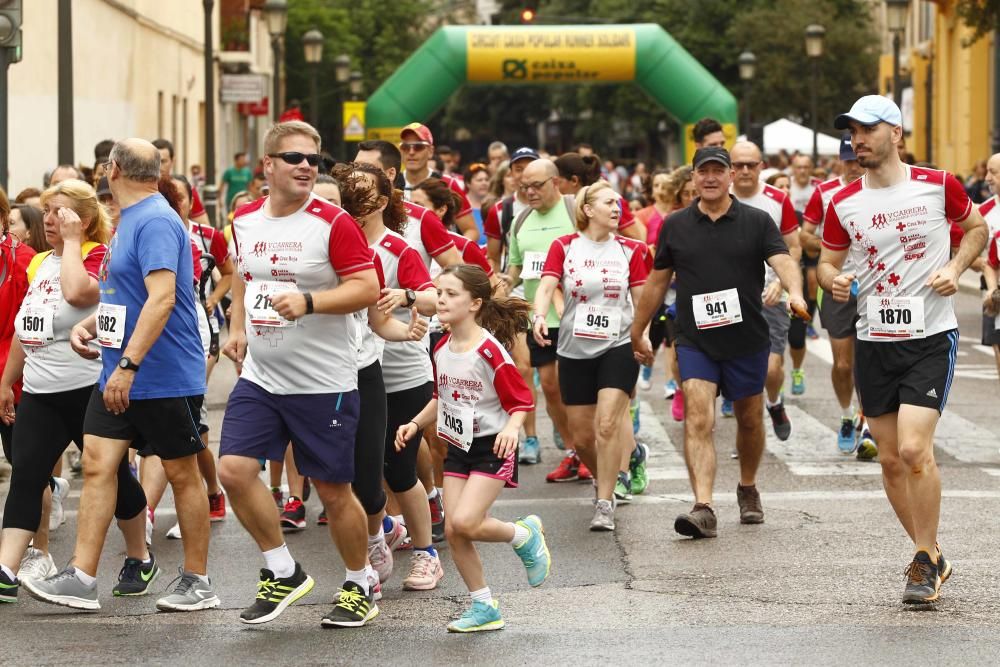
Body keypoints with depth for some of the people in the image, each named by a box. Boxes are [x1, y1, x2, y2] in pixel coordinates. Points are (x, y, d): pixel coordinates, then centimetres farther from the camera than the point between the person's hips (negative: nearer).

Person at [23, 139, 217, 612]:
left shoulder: (156, 222, -18)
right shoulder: (128, 221, 13)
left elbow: (162, 297, -27)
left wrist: (128, 365, -30)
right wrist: (91, 323, 8)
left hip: (166, 378, -9)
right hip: (119, 376, 9)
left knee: (182, 474, 3)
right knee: (97, 463, 1)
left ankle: (197, 583, 12)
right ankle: (81, 578, 0)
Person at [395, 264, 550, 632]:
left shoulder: (490, 351, -18)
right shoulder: (442, 349, 4)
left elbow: (521, 401, -13)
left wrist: (511, 428, -31)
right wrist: (416, 423, 8)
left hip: (492, 448, -7)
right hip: (457, 449, 7)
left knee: (464, 522, -20)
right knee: (453, 532, 0)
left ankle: (524, 534, 9)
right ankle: (484, 608, 12)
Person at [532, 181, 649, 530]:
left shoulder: (629, 250, 3)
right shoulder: (564, 246, 0)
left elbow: (641, 298, 5)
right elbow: (546, 285, -11)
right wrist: (540, 317, -31)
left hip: (617, 347, -1)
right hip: (575, 350, 1)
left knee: (608, 423, -18)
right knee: (581, 437, 6)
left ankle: (605, 503, -9)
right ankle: (612, 476, 35)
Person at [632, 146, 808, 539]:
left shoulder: (757, 222, 1)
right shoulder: (675, 226, 5)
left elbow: (783, 260, -13)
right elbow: (657, 281, 14)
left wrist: (794, 292, -35)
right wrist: (638, 331, 18)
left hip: (747, 340, 1)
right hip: (695, 341, 0)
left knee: (749, 419, 15)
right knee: (698, 420, -15)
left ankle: (748, 489, 39)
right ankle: (703, 509, -22)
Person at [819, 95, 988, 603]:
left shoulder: (938, 186, -5)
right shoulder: (843, 204, 3)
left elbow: (976, 227, 11)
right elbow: (827, 261, 14)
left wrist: (955, 267, -6)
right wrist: (833, 280, -9)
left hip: (930, 338, -4)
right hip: (873, 343, 4)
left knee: (914, 449, -16)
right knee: (891, 460, 6)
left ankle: (924, 562, -1)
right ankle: (930, 556, 23)